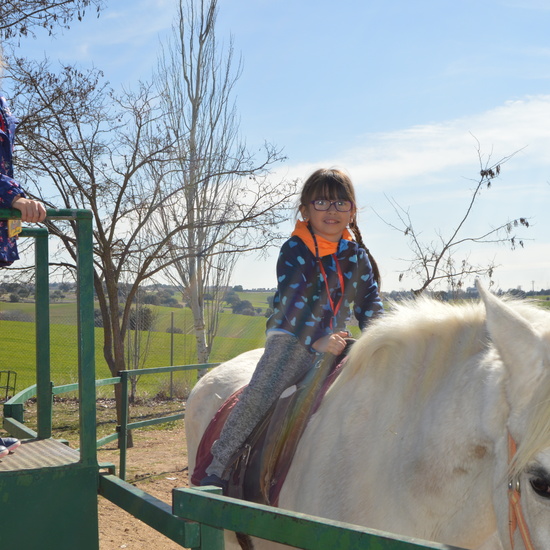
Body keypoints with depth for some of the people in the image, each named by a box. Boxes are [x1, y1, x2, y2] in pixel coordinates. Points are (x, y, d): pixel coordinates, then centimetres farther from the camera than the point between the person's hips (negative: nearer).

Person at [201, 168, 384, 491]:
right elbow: (294, 302, -19)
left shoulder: (357, 255, 9)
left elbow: (371, 302, 8)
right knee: (260, 394, -21)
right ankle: (218, 467, -15)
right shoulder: (295, 251, -7)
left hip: (335, 341, 5)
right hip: (293, 337, -5)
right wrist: (317, 341, -33)